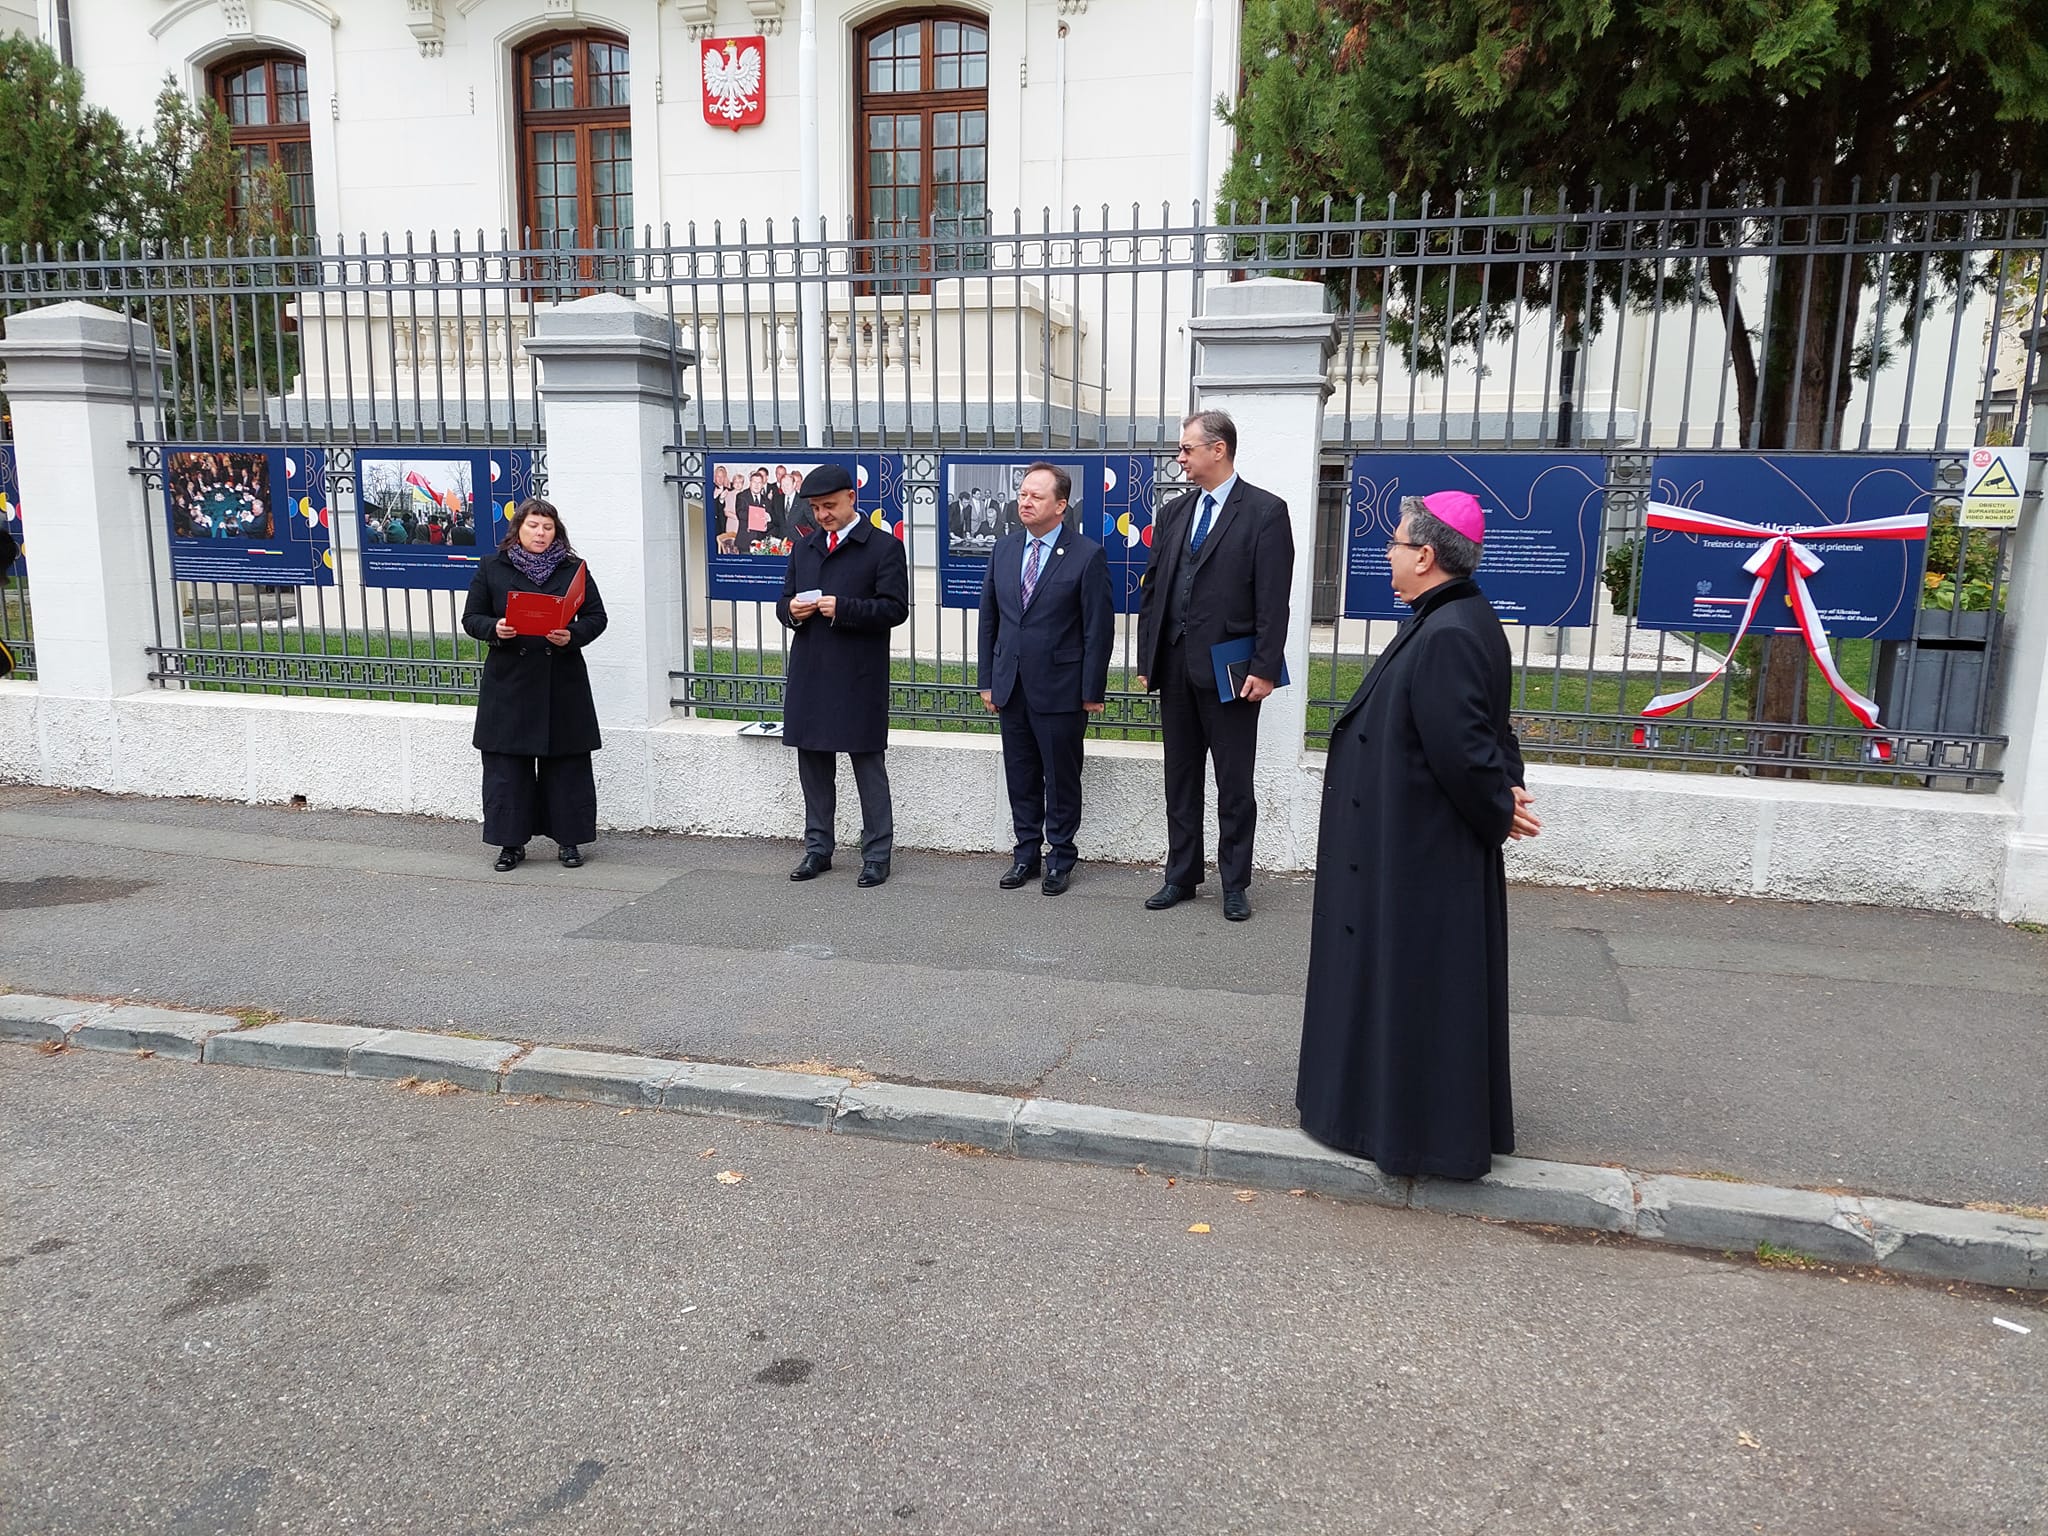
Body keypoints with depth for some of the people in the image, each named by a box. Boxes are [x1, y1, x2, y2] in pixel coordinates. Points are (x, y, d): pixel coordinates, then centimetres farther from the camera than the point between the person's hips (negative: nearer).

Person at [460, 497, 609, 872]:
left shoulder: (573, 568, 4)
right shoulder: (492, 567, 5)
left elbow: (596, 616, 6)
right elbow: (471, 617, 7)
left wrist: (573, 636, -13)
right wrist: (494, 629, -14)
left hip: (562, 683, 0)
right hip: (508, 683, 0)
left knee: (566, 763, 4)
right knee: (507, 765, 3)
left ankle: (568, 839, 16)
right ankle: (511, 842, 14)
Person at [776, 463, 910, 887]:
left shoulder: (884, 547, -3)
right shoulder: (804, 548, 16)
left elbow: (895, 608, -10)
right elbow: (783, 601, 20)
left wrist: (843, 609, -21)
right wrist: (791, 610, -4)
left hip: (859, 678, -6)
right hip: (808, 674, 6)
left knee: (868, 765, 0)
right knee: (813, 763, 12)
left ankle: (877, 855, 9)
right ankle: (817, 848, 24)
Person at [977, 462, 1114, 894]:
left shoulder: (1087, 555, -8)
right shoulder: (1004, 551, 8)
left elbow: (1099, 628, -8)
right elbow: (988, 619, 12)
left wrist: (1092, 690, -9)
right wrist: (987, 679, 9)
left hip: (1060, 689, -5)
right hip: (1011, 686, 5)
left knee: (1061, 777, 6)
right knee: (1020, 775, 13)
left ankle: (1061, 859, 19)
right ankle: (1026, 854, 25)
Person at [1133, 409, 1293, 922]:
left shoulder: (1265, 512, -6)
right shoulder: (1173, 512, 11)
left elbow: (1273, 600, -10)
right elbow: (1153, 589, 12)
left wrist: (1264, 669, -15)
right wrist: (1147, 659, 8)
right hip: (1175, 667, 5)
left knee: (1234, 783, 4)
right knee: (1180, 778, 13)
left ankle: (1235, 883, 16)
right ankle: (1181, 876, 24)